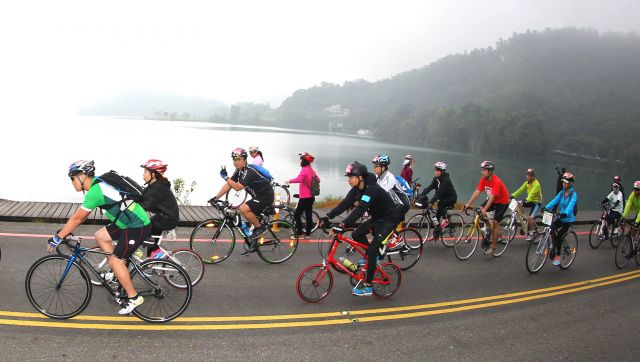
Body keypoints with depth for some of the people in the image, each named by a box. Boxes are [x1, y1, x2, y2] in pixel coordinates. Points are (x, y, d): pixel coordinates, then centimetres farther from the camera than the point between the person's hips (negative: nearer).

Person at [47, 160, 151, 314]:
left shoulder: (95, 191, -19)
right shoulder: (98, 183, 10)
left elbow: (77, 218, -14)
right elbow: (81, 216, 19)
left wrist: (57, 238, -6)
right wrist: (65, 230, 20)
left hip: (138, 226, -10)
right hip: (129, 221, 10)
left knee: (115, 261, -4)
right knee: (100, 236, 16)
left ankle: (133, 298, 7)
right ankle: (118, 271, 23)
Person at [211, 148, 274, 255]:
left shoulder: (249, 172, -23)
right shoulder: (239, 171, 6)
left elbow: (237, 187, -30)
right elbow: (228, 185, 4)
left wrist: (225, 177, -27)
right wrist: (215, 197, -3)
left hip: (266, 197, -10)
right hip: (258, 197, 10)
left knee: (243, 209, -24)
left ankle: (259, 227, -7)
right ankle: (253, 245, 20)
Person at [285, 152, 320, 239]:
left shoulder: (304, 169, -15)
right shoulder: (311, 170, 11)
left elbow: (298, 179, -33)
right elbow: (318, 180, 18)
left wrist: (289, 181, -22)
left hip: (305, 197, -9)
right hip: (311, 196, 9)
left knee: (297, 215, -3)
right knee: (309, 215, 11)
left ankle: (299, 234, -4)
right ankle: (308, 233, 17)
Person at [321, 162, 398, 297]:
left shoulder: (372, 189, -31)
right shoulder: (357, 189, -5)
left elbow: (360, 209, -42)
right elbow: (345, 204, -10)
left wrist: (343, 224, -52)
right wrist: (328, 217, -20)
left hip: (388, 219, -8)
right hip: (376, 217, 9)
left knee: (372, 248, -15)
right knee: (356, 234, -2)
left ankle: (367, 286, -8)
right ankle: (372, 257, 22)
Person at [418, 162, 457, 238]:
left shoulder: (446, 180, -26)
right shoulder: (436, 179, -5)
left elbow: (439, 192, -36)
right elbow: (429, 187, -14)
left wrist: (432, 201, -45)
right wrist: (421, 196, -29)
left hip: (451, 197, -7)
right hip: (443, 197, 7)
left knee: (440, 204, -32)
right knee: (437, 214, 0)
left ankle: (445, 220, -10)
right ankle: (436, 233, 10)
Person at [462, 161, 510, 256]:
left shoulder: (496, 181, -31)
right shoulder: (483, 180, -11)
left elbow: (492, 197, -37)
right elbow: (477, 192, -18)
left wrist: (485, 210, -46)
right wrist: (468, 204, -28)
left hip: (502, 202, -7)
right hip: (492, 200, 7)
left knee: (495, 222, -9)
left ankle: (493, 246, 2)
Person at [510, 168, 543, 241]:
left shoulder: (536, 184, -21)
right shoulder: (527, 182, 2)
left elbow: (532, 193, -33)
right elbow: (521, 190, -5)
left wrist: (527, 200, -48)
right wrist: (512, 195, -17)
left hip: (537, 203, -7)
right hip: (530, 201, 7)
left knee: (529, 218, -20)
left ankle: (532, 232, 1)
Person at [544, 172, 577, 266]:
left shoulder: (573, 194, -13)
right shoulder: (561, 193, 4)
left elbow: (571, 205, -29)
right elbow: (554, 201, -9)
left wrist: (565, 213, -47)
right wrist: (546, 207, -26)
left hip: (568, 219, -5)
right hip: (561, 217, 5)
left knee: (559, 237, -8)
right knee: (552, 227, -22)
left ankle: (558, 256, 9)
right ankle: (553, 247, -4)